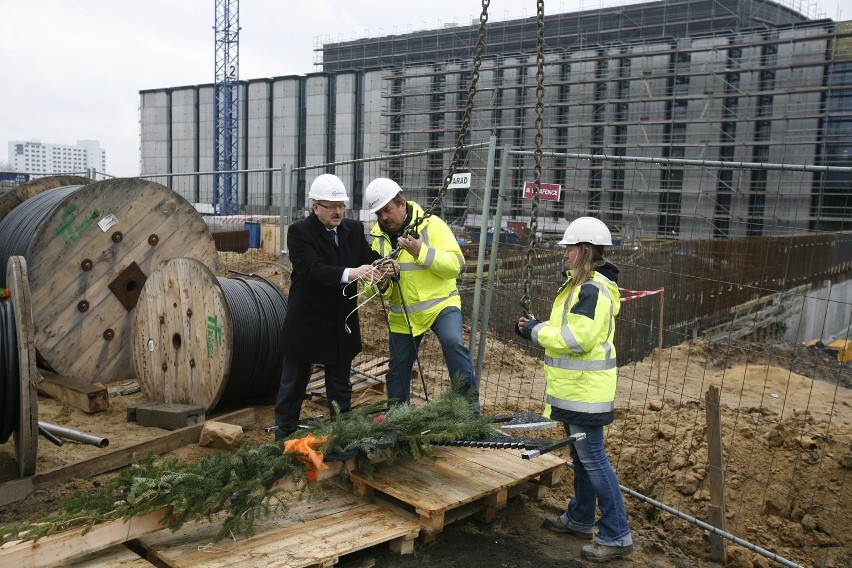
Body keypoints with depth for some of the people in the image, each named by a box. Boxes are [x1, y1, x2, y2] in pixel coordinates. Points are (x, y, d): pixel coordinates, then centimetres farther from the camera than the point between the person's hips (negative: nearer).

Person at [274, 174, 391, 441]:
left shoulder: (354, 229, 4)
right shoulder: (299, 232, -13)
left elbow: (369, 258, -4)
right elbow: (312, 269, -27)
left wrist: (381, 267, -28)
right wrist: (350, 273, -41)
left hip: (342, 325, 4)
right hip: (306, 324, -4)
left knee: (340, 387, 15)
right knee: (293, 386, 9)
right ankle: (284, 439, 23)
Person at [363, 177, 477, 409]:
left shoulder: (431, 225, -10)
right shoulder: (378, 237, 3)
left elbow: (456, 264, -19)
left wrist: (422, 252, -30)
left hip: (441, 304, -4)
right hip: (402, 316, 4)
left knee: (453, 342, -30)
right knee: (398, 371, 11)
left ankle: (469, 404, -20)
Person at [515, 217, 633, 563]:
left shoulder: (592, 289, -21)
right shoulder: (582, 285, 12)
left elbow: (576, 339, -26)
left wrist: (536, 331, -15)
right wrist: (537, 329, 2)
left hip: (585, 391, -11)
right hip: (577, 388, 11)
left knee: (592, 459, -4)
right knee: (582, 456, 20)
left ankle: (616, 536, 6)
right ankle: (580, 519, 34)